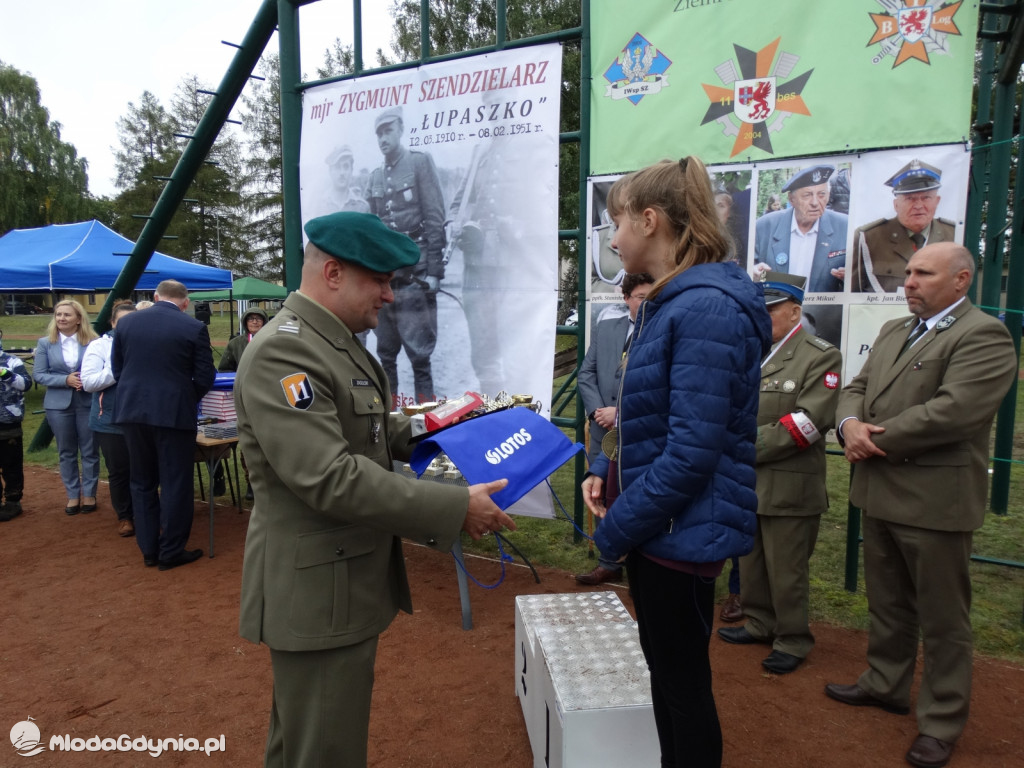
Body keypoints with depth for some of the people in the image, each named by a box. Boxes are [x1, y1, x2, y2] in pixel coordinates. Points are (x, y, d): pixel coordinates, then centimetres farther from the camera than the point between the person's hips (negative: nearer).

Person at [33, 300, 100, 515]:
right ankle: (73, 495, 22)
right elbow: (38, 374, -1)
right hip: (59, 404, 2)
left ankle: (89, 494, 19)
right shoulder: (45, 343, 3)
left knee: (89, 451, 6)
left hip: (88, 402, -2)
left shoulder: (92, 342, -4)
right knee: (66, 452, 11)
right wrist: (66, 380, -15)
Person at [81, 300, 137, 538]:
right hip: (111, 421, -1)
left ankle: (139, 514, 26)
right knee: (118, 471, 10)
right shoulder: (99, 346, -3)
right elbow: (88, 381, -11)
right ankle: (124, 516, 26)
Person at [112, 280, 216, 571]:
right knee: (175, 484, 5)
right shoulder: (194, 328, -8)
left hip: (132, 411, 5)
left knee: (142, 482, 16)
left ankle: (149, 550, 22)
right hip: (173, 412, -4)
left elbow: (116, 368, 10)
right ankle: (171, 552, 12)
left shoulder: (126, 322, 4)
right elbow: (205, 377, -6)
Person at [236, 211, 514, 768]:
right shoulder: (282, 352, -22)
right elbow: (331, 479, -29)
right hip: (317, 595, -10)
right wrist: (456, 508, -26)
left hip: (346, 581, 10)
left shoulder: (339, 341, 10)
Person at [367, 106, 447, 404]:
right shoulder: (375, 177, 17)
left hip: (415, 275, -6)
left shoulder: (420, 162, 2)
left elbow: (435, 219, -5)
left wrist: (435, 271, -11)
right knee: (385, 354, 10)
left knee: (419, 353, -5)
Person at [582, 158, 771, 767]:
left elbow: (690, 453, -25)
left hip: (680, 532, -9)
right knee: (665, 672, 23)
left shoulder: (707, 310, -21)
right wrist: (606, 470, 2)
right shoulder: (668, 303, 10)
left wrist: (615, 531, -16)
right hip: (657, 527, 9)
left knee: (684, 685, 10)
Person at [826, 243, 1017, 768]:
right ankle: (886, 684, 39)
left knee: (943, 618, 9)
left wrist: (875, 439, -17)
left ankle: (942, 721, 24)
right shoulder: (892, 331, 14)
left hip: (935, 500, -7)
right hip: (880, 493, 8)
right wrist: (849, 424, -10)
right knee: (887, 603, 21)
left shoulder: (983, 336, -13)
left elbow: (953, 411, -24)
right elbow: (856, 388, 12)